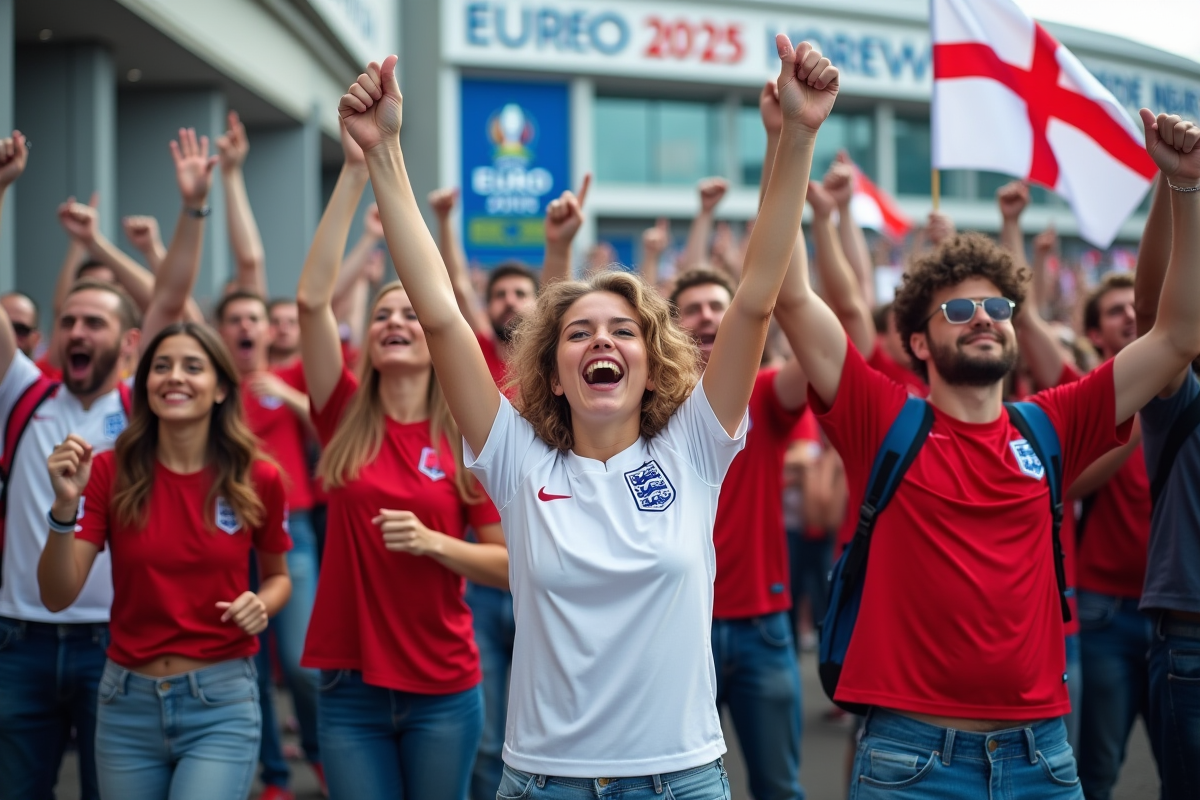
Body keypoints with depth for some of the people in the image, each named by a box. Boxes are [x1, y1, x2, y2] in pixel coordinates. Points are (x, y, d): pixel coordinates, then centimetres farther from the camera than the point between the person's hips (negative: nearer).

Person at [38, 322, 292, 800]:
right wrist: (65, 507, -24)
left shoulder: (257, 479, -4)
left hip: (221, 705, -1)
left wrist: (260, 605, -8)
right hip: (127, 702, 2)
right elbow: (57, 596, -10)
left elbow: (278, 576, 14)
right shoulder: (110, 472, -4)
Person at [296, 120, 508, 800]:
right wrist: (355, 172, -15)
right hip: (351, 686, 1)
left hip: (443, 692, -1)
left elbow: (513, 564, 0)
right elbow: (313, 297, -11)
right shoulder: (347, 419, 1)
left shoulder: (471, 438, -2)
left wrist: (434, 543, -18)